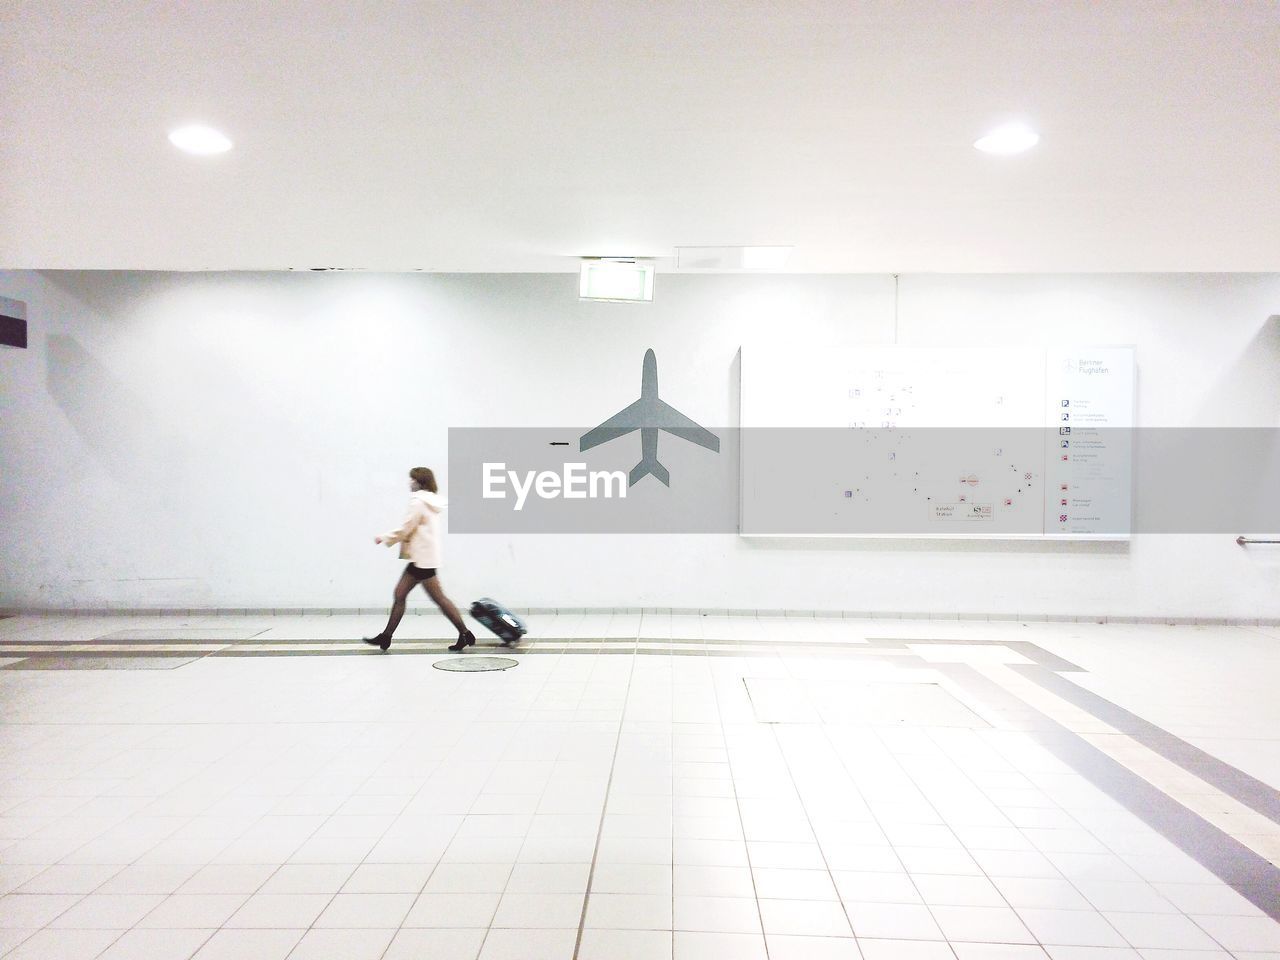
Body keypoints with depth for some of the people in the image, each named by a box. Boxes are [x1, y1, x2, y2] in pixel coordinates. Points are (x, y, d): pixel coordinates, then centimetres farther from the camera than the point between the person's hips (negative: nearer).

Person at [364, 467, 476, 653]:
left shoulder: (418, 502, -14)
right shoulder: (431, 501, 14)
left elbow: (405, 529, -15)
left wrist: (384, 538, -2)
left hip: (423, 559, -10)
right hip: (420, 558, 10)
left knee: (439, 598, -6)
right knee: (400, 595, 11)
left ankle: (465, 634, -1)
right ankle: (386, 636, 17)